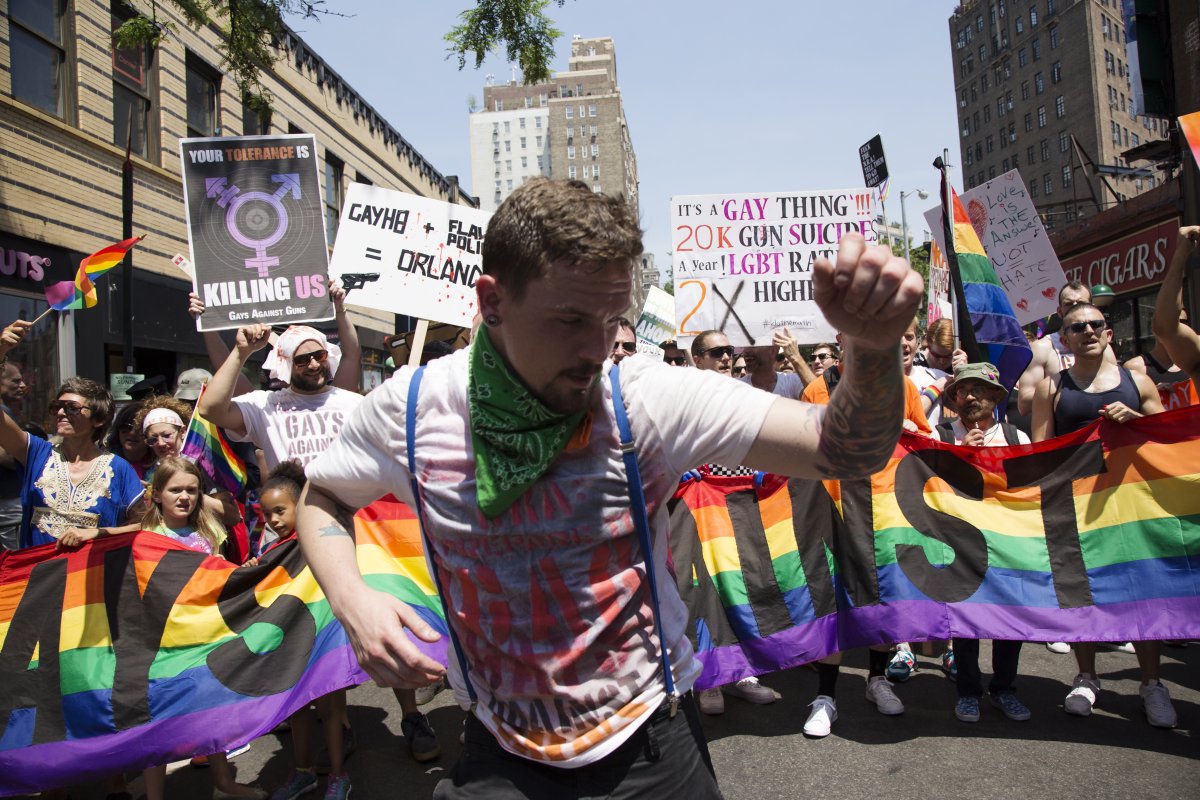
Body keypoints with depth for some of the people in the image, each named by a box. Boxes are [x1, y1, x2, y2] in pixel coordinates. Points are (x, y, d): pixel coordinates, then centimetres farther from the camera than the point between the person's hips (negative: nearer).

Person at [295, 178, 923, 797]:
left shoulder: (646, 401, -19)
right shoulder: (409, 408, -13)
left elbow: (843, 451, -23)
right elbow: (321, 496, 6)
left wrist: (872, 346, -44)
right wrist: (351, 598, -13)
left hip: (648, 744, 0)